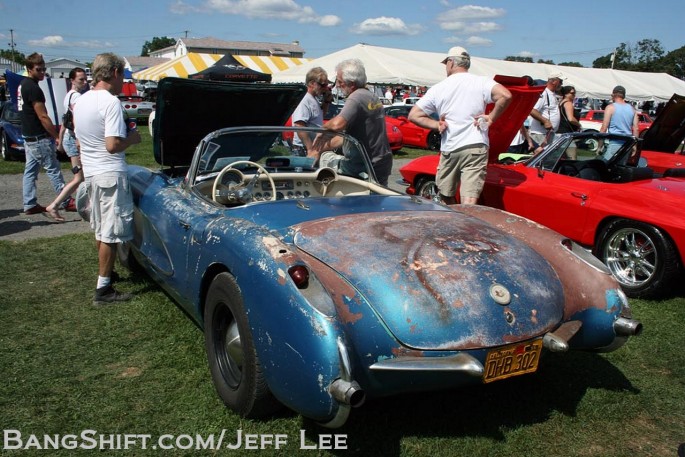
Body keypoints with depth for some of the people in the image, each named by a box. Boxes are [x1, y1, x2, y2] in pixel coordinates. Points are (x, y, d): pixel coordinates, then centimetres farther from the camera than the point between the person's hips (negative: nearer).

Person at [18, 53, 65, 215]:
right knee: (53, 170, 0)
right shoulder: (33, 88, -18)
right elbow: (43, 117, -20)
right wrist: (57, 136, -16)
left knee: (30, 171, 10)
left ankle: (30, 205, 13)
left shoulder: (23, 85, 13)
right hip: (39, 138, -9)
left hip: (28, 135, 9)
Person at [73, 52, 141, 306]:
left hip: (90, 172, 9)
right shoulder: (111, 102, -18)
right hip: (110, 173, -9)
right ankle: (103, 290, 3)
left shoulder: (80, 101, 9)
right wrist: (132, 138, -6)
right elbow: (113, 145, -24)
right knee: (110, 233, -2)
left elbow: (80, 140, 17)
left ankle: (106, 272, 37)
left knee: (101, 229, 22)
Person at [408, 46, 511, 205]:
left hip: (449, 150, 1)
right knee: (469, 202, -6)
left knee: (446, 198, 18)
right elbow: (505, 95, -15)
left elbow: (413, 115, 5)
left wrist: (437, 125, 6)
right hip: (476, 147, -1)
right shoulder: (481, 82, 1)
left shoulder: (438, 88, 6)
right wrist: (492, 117, -2)